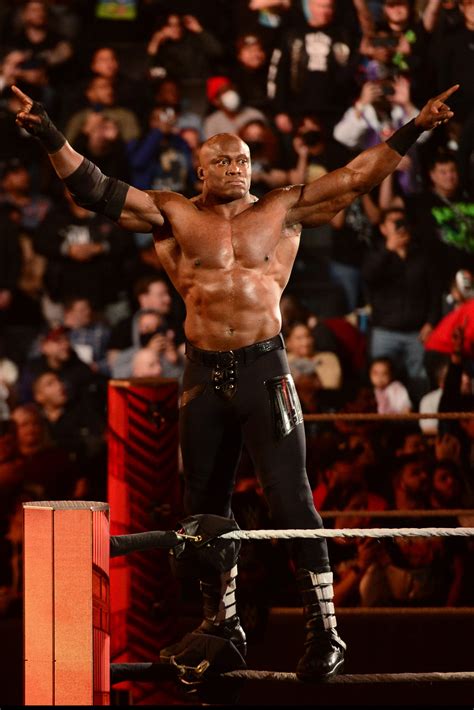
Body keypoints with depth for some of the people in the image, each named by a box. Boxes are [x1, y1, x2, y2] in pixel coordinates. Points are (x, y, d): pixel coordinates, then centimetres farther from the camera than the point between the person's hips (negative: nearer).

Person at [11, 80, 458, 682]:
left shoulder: (282, 210, 6)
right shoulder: (174, 216, 6)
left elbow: (357, 177, 5)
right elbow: (96, 190, 1)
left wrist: (412, 132, -3)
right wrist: (49, 136, -9)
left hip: (265, 370, -2)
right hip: (204, 376, 2)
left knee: (290, 500, -8)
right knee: (205, 505, 11)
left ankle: (324, 630, -5)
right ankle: (221, 623, 26)